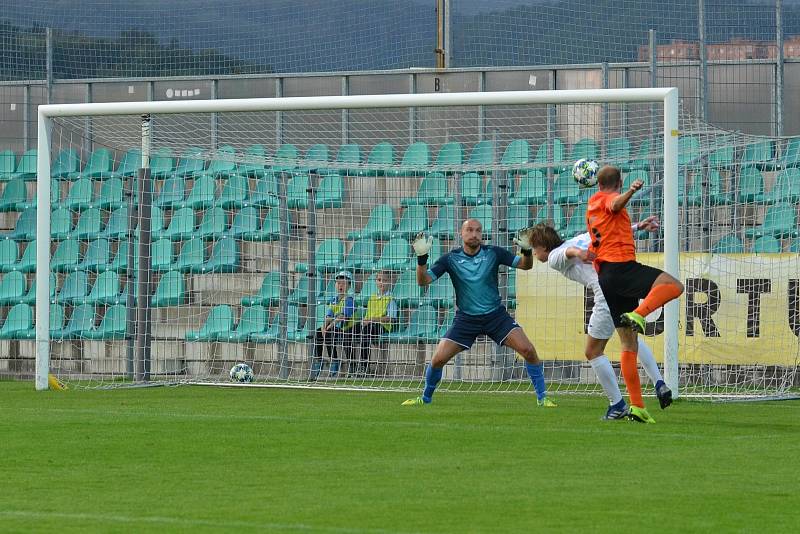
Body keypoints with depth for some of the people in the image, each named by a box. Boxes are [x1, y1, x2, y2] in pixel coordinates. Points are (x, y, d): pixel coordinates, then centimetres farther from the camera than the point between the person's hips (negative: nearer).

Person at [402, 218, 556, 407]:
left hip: (496, 315, 0)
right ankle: (425, 398, 16)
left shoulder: (493, 253, -4)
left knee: (528, 350, -17)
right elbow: (423, 280, -9)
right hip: (466, 319, 0)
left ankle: (542, 397, -4)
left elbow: (525, 265, -3)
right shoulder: (451, 259, -5)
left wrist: (527, 251, -24)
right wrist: (421, 258, -26)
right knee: (438, 359, -9)